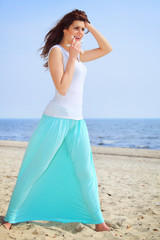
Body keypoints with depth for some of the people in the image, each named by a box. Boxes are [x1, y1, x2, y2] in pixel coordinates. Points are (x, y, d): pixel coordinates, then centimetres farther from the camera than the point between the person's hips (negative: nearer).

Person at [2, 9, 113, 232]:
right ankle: (11, 216, 15)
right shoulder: (56, 51, -7)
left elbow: (107, 48, 22)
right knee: (33, 171, 2)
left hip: (77, 122, 7)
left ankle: (97, 219, 15)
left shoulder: (76, 54, 16)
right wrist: (73, 57, -12)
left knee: (85, 172, 5)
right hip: (56, 119, -7)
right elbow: (62, 88, -16)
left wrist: (90, 26, 13)